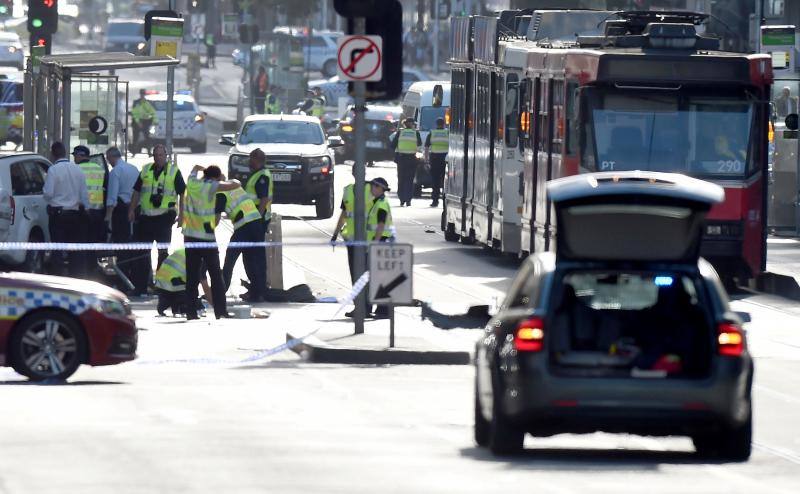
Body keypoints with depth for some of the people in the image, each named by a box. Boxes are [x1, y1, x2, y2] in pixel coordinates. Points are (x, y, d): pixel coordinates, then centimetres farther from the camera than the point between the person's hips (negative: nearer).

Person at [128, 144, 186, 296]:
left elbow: (182, 193, 0)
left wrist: (181, 214, -6)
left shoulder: (174, 172, 1)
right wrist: (132, 209, 8)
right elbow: (137, 191, 16)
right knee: (142, 253, 6)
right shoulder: (146, 170, 12)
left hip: (164, 216, -4)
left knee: (163, 252, 0)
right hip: (145, 215, 4)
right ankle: (140, 287, 10)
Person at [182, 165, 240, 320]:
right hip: (206, 236, -5)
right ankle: (220, 310, -2)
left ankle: (190, 312, 4)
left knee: (192, 275, 8)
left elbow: (196, 167, 29)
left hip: (190, 236, 5)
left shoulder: (192, 182, 7)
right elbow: (236, 185, -9)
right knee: (216, 275, 3)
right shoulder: (212, 186, -8)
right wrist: (223, 180, 8)